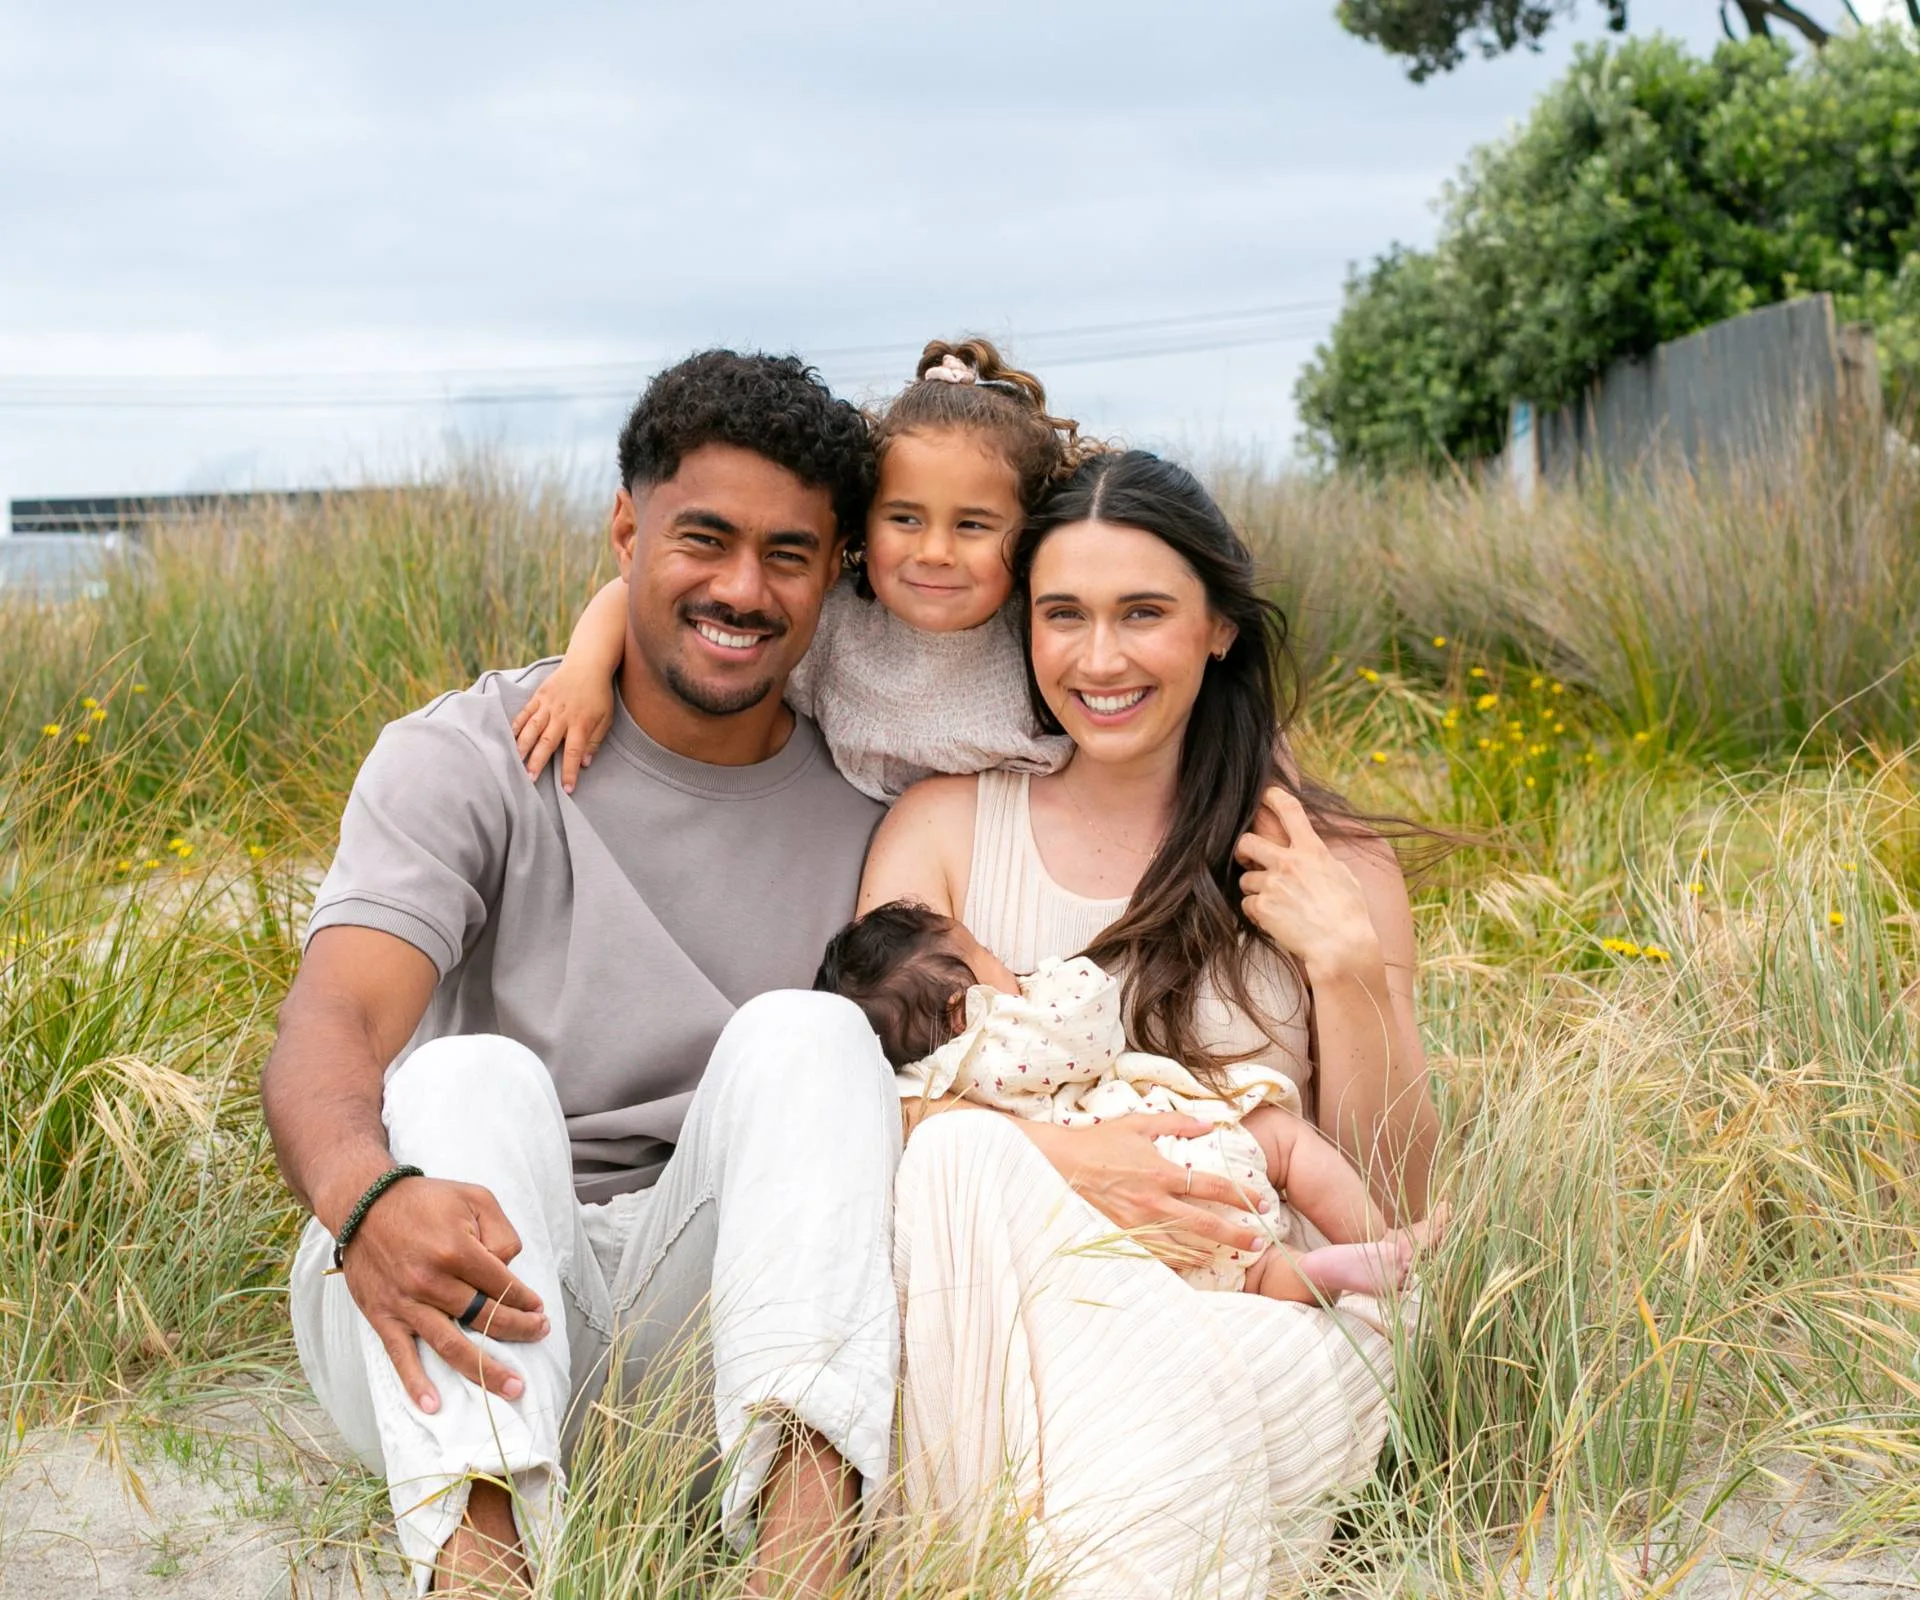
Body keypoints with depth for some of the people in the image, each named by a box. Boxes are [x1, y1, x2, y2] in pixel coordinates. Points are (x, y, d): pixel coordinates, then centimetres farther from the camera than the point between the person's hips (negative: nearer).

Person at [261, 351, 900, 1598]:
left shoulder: (867, 805, 8)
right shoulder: (468, 758, -3)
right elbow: (333, 1025, -18)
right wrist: (365, 1196, -41)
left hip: (706, 1301, 2)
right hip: (444, 1318, -2)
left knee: (806, 1033, -22)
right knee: (470, 1079, -29)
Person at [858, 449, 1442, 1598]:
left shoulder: (1328, 866, 7)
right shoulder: (945, 825, 8)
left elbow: (1393, 1207, 5)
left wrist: (1347, 967, -10)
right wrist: (1053, 1157, -23)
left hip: (1271, 1321, -1)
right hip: (1001, 1319, 2)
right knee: (962, 1156, -32)